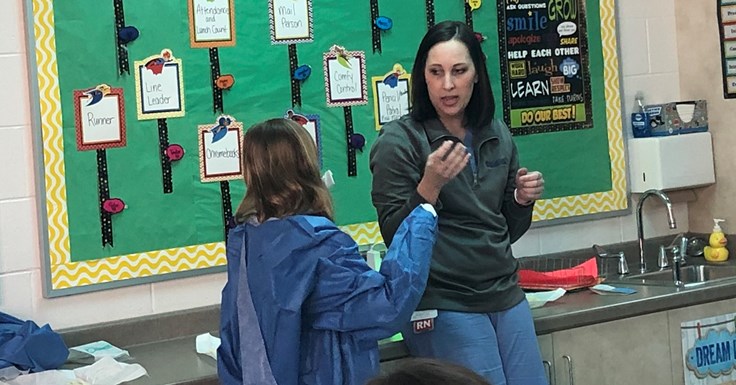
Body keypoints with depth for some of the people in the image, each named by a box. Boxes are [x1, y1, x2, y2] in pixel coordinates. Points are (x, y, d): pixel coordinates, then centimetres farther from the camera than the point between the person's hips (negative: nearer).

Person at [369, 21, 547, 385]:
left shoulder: (497, 135, 8)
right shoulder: (399, 140, -8)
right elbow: (394, 235, -11)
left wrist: (522, 200, -3)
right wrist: (430, 184, -24)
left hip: (506, 296, 6)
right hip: (443, 305, -6)